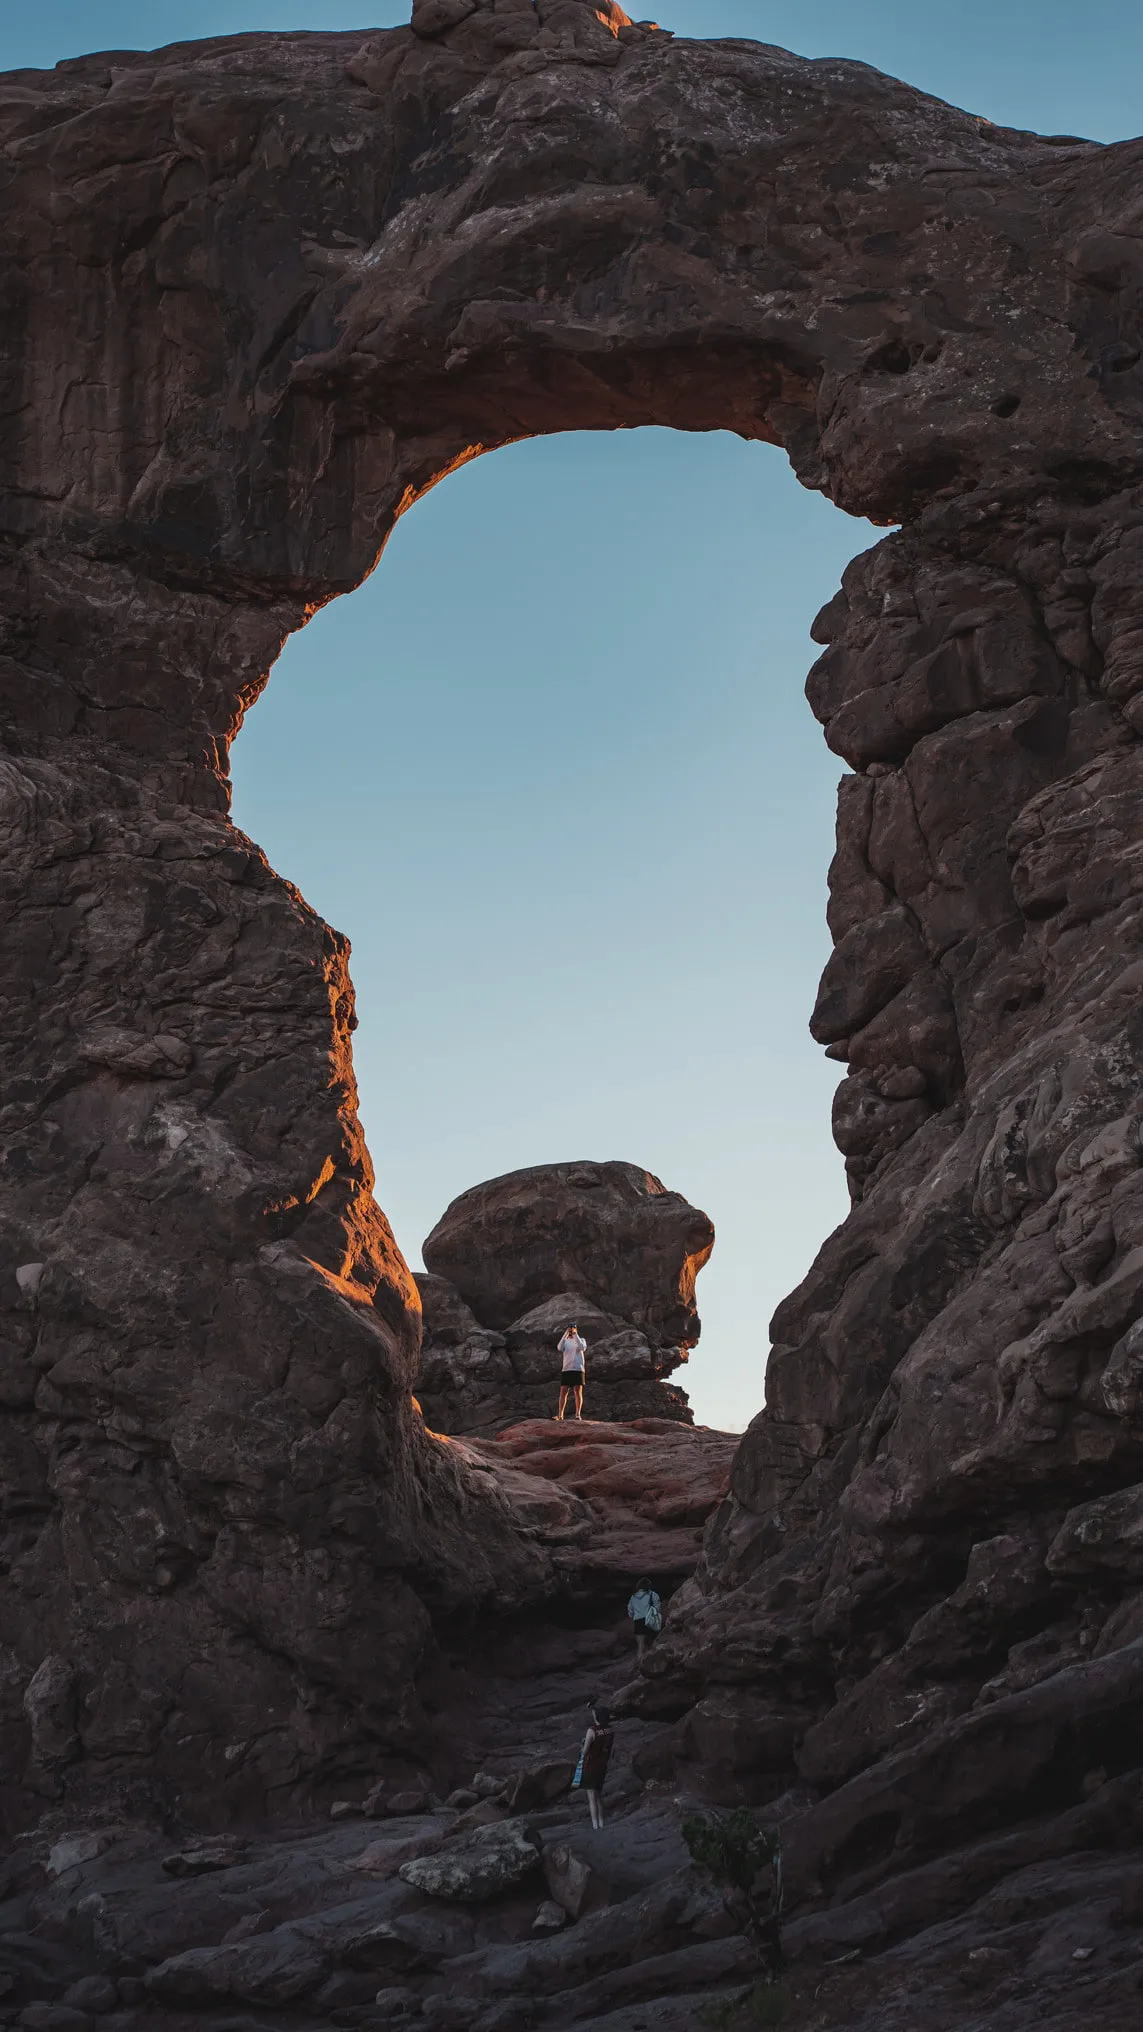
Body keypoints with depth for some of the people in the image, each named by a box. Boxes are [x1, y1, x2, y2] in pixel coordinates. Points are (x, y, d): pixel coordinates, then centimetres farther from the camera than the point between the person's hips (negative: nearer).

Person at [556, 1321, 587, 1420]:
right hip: (566, 1370, 2)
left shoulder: (581, 1340, 11)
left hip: (578, 1369, -2)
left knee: (578, 1392, -5)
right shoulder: (565, 1341, 15)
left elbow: (582, 1348, -12)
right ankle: (560, 1415, -1)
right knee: (563, 1392, -3)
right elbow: (560, 1348, -8)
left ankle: (578, 1414, -4)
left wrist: (575, 1335, -11)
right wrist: (566, 1334, -13)